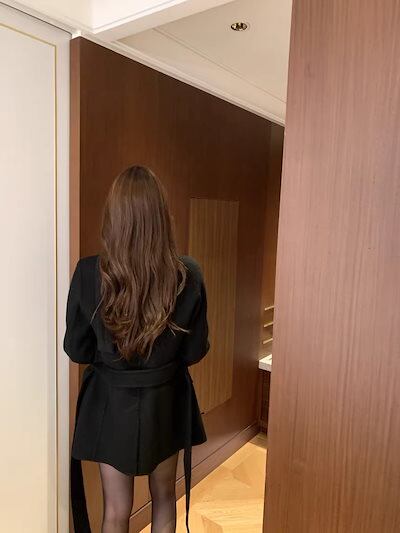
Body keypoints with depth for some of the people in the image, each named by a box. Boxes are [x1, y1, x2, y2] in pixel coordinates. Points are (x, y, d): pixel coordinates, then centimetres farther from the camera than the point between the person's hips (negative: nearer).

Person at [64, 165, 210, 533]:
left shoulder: (89, 273, -20)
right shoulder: (188, 276, -18)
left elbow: (77, 350, -8)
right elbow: (195, 351, -8)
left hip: (110, 403, -1)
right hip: (166, 402, 1)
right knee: (164, 496, 26)